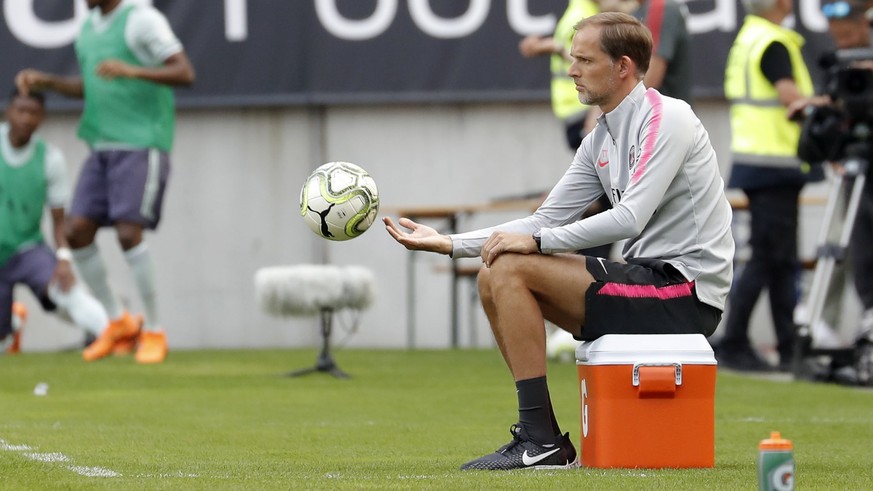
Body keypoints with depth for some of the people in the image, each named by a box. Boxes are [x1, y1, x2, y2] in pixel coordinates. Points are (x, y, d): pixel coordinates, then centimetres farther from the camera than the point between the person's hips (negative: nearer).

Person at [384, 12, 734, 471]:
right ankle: (542, 439, 5)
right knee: (494, 278, 7)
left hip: (686, 288, -9)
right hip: (649, 281, 9)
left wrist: (535, 241, -19)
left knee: (510, 269, -17)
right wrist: (448, 243, 8)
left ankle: (540, 440, -14)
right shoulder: (601, 140, 14)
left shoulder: (665, 119, -13)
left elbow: (630, 219, -23)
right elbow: (545, 221, 15)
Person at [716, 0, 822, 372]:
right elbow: (791, 95, -24)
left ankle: (789, 348, 12)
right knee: (768, 257, -7)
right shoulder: (774, 43, -13)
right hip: (774, 163, -10)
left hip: (753, 157, 10)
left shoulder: (747, 38, 15)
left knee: (783, 260, 11)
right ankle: (732, 345, -8)